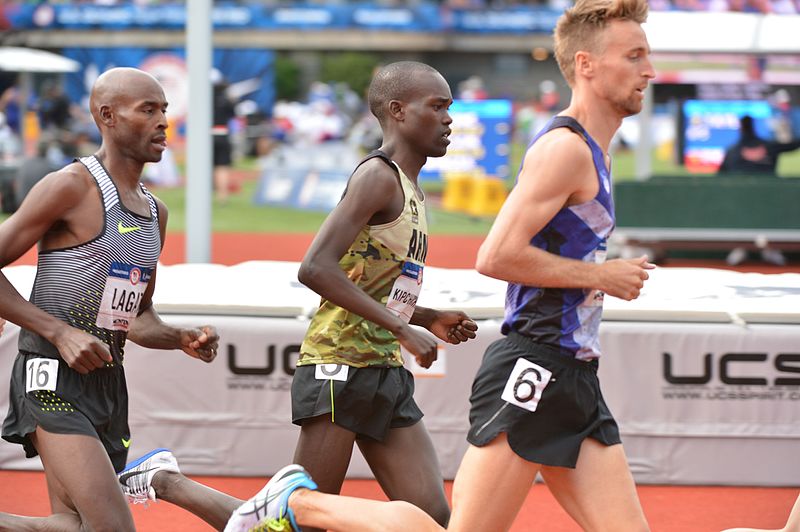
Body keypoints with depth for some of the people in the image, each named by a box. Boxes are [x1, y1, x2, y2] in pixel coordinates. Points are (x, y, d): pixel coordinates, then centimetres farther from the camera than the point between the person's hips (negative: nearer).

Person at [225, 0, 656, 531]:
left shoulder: (591, 153, 19)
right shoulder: (564, 147, -11)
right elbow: (497, 256, -20)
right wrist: (600, 275, -12)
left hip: (574, 379, 9)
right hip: (531, 370, -9)